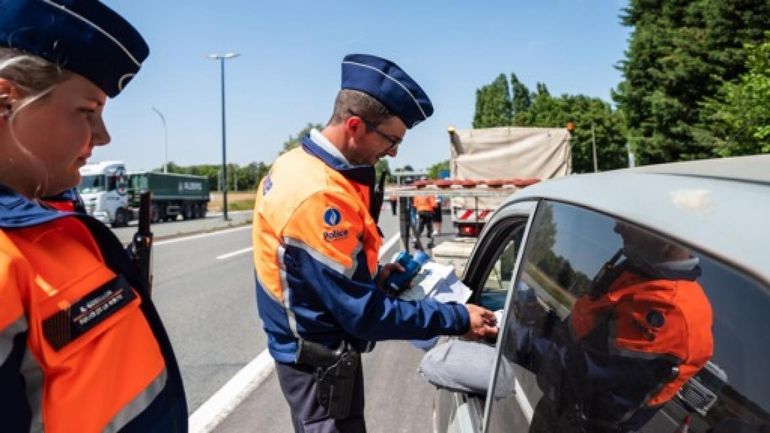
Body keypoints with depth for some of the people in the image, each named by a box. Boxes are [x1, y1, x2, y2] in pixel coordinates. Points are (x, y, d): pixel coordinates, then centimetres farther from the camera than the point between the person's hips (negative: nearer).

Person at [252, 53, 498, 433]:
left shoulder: (296, 165, 1)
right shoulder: (321, 196, -30)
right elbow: (363, 313, -26)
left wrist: (373, 275, 6)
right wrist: (456, 319, -19)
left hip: (307, 348, 10)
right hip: (322, 360, -10)